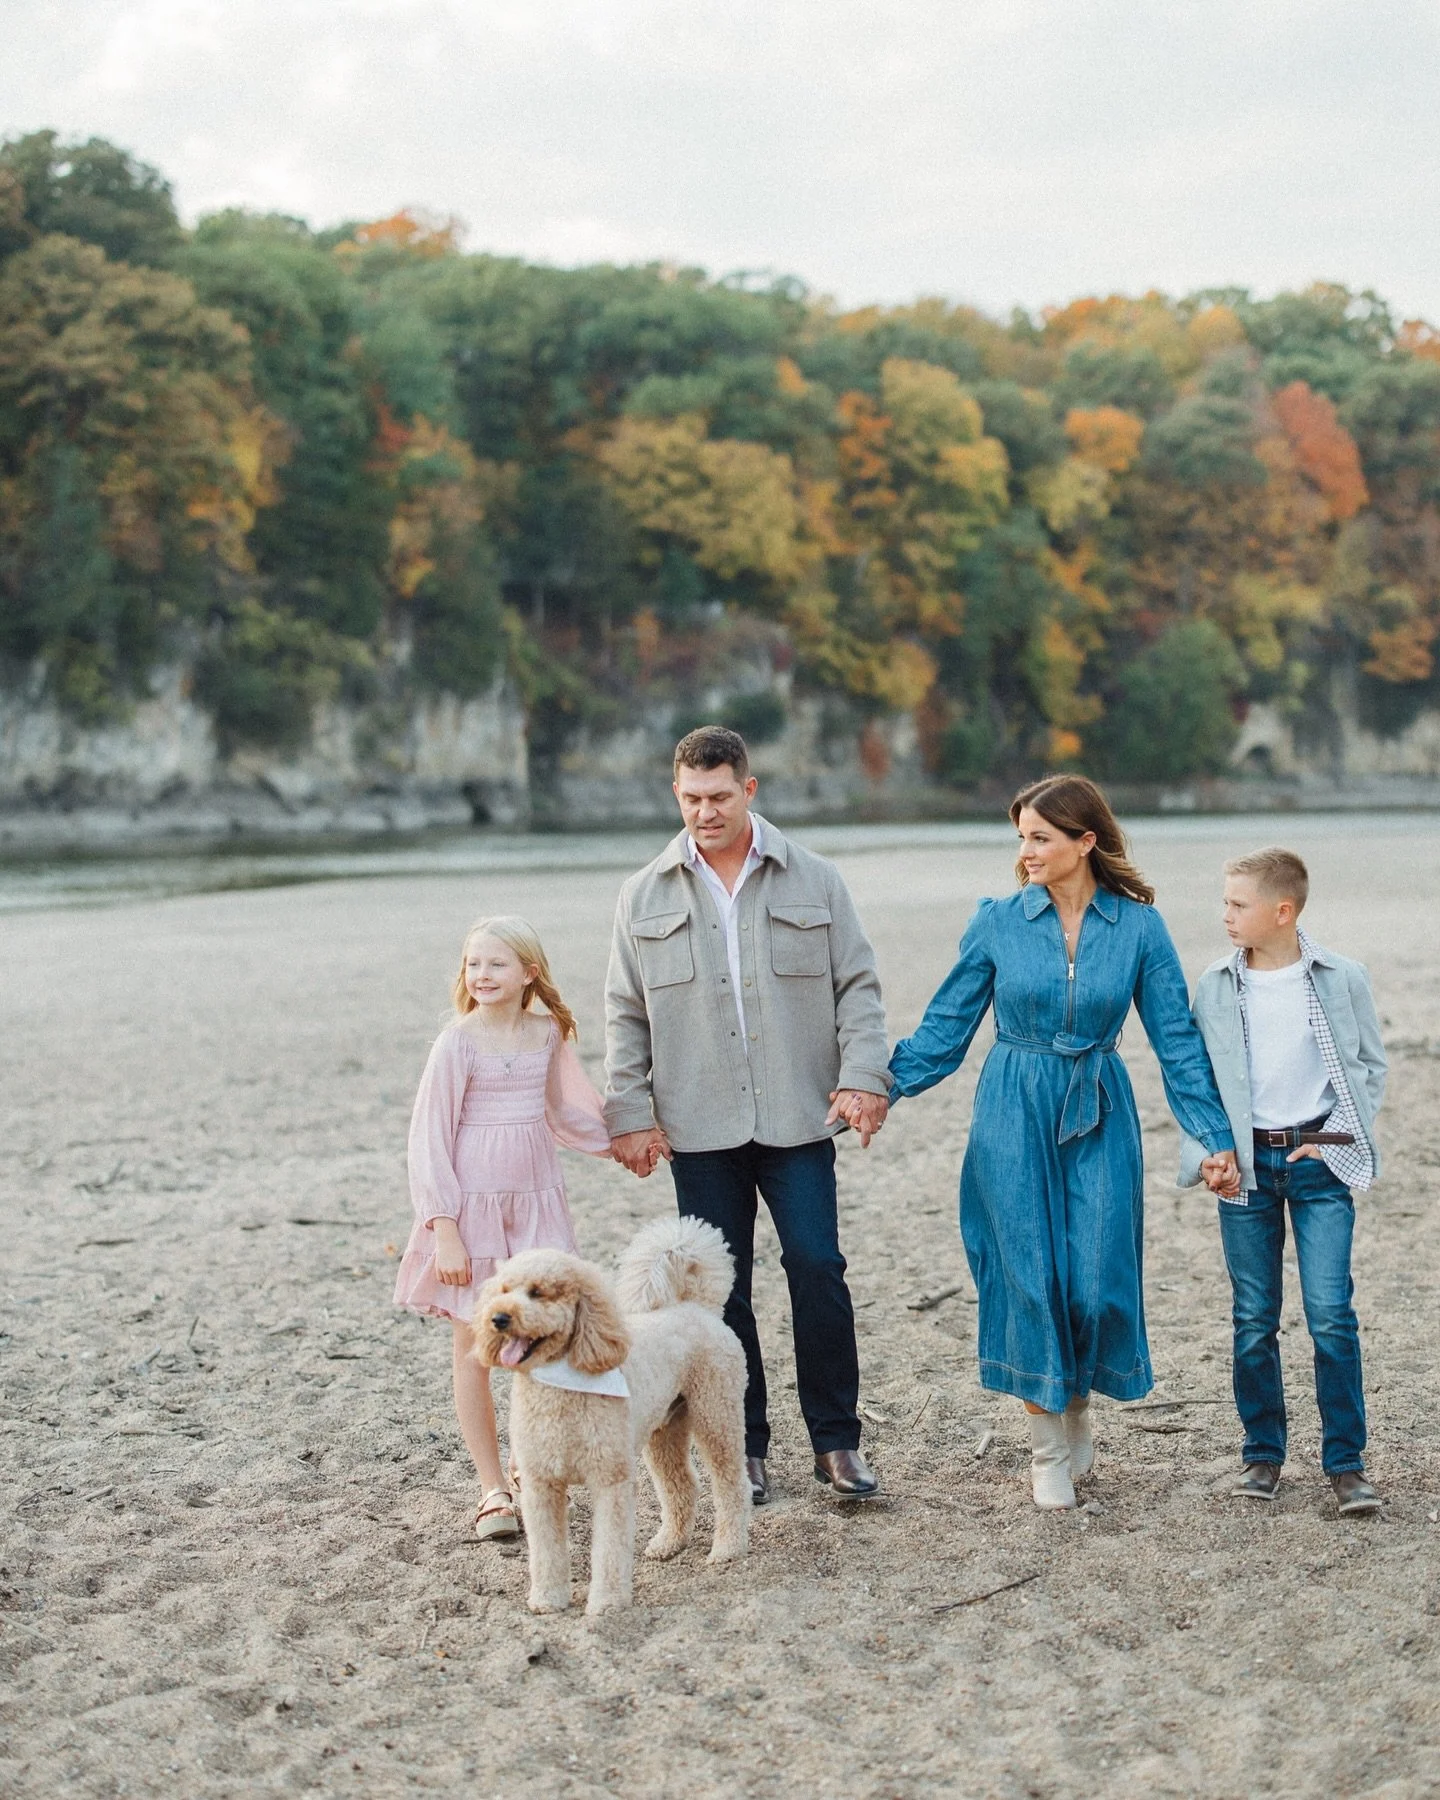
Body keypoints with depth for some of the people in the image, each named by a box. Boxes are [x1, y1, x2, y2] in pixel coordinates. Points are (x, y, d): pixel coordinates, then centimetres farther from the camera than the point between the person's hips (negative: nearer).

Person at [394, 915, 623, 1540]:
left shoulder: (548, 1033, 5)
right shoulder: (459, 1041, -9)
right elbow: (429, 1136, -9)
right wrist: (444, 1229, -14)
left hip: (537, 1205, 4)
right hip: (474, 1207, -4)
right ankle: (493, 1488, 10)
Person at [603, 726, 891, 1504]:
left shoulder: (814, 881, 4)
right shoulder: (644, 896, 7)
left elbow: (857, 986, 5)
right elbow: (625, 1014, 8)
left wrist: (861, 1076, -7)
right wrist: (629, 1112, 2)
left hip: (797, 1118, -1)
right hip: (699, 1127, 1)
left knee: (817, 1267, -6)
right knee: (720, 1288, 5)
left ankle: (836, 1440, 8)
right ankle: (743, 1447, 17)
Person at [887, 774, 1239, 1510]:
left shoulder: (1137, 926, -2)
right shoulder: (997, 922, -2)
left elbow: (1176, 1036, 1)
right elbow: (945, 1026, 4)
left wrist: (1215, 1133, -2)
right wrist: (879, 1089, -3)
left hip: (1099, 1118, 0)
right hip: (1014, 1117, 0)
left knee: (1097, 1280, -3)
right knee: (1027, 1277, 0)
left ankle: (1077, 1416, 25)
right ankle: (1048, 1452, 15)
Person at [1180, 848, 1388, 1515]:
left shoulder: (1341, 979, -3)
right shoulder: (1215, 986, 1)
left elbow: (1369, 1066, 6)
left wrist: (1336, 1136, -5)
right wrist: (1206, 1155, -6)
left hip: (1317, 1161, -2)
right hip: (1246, 1163, 2)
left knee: (1331, 1315, -6)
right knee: (1254, 1319, 7)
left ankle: (1346, 1462, 3)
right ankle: (1262, 1453, 19)